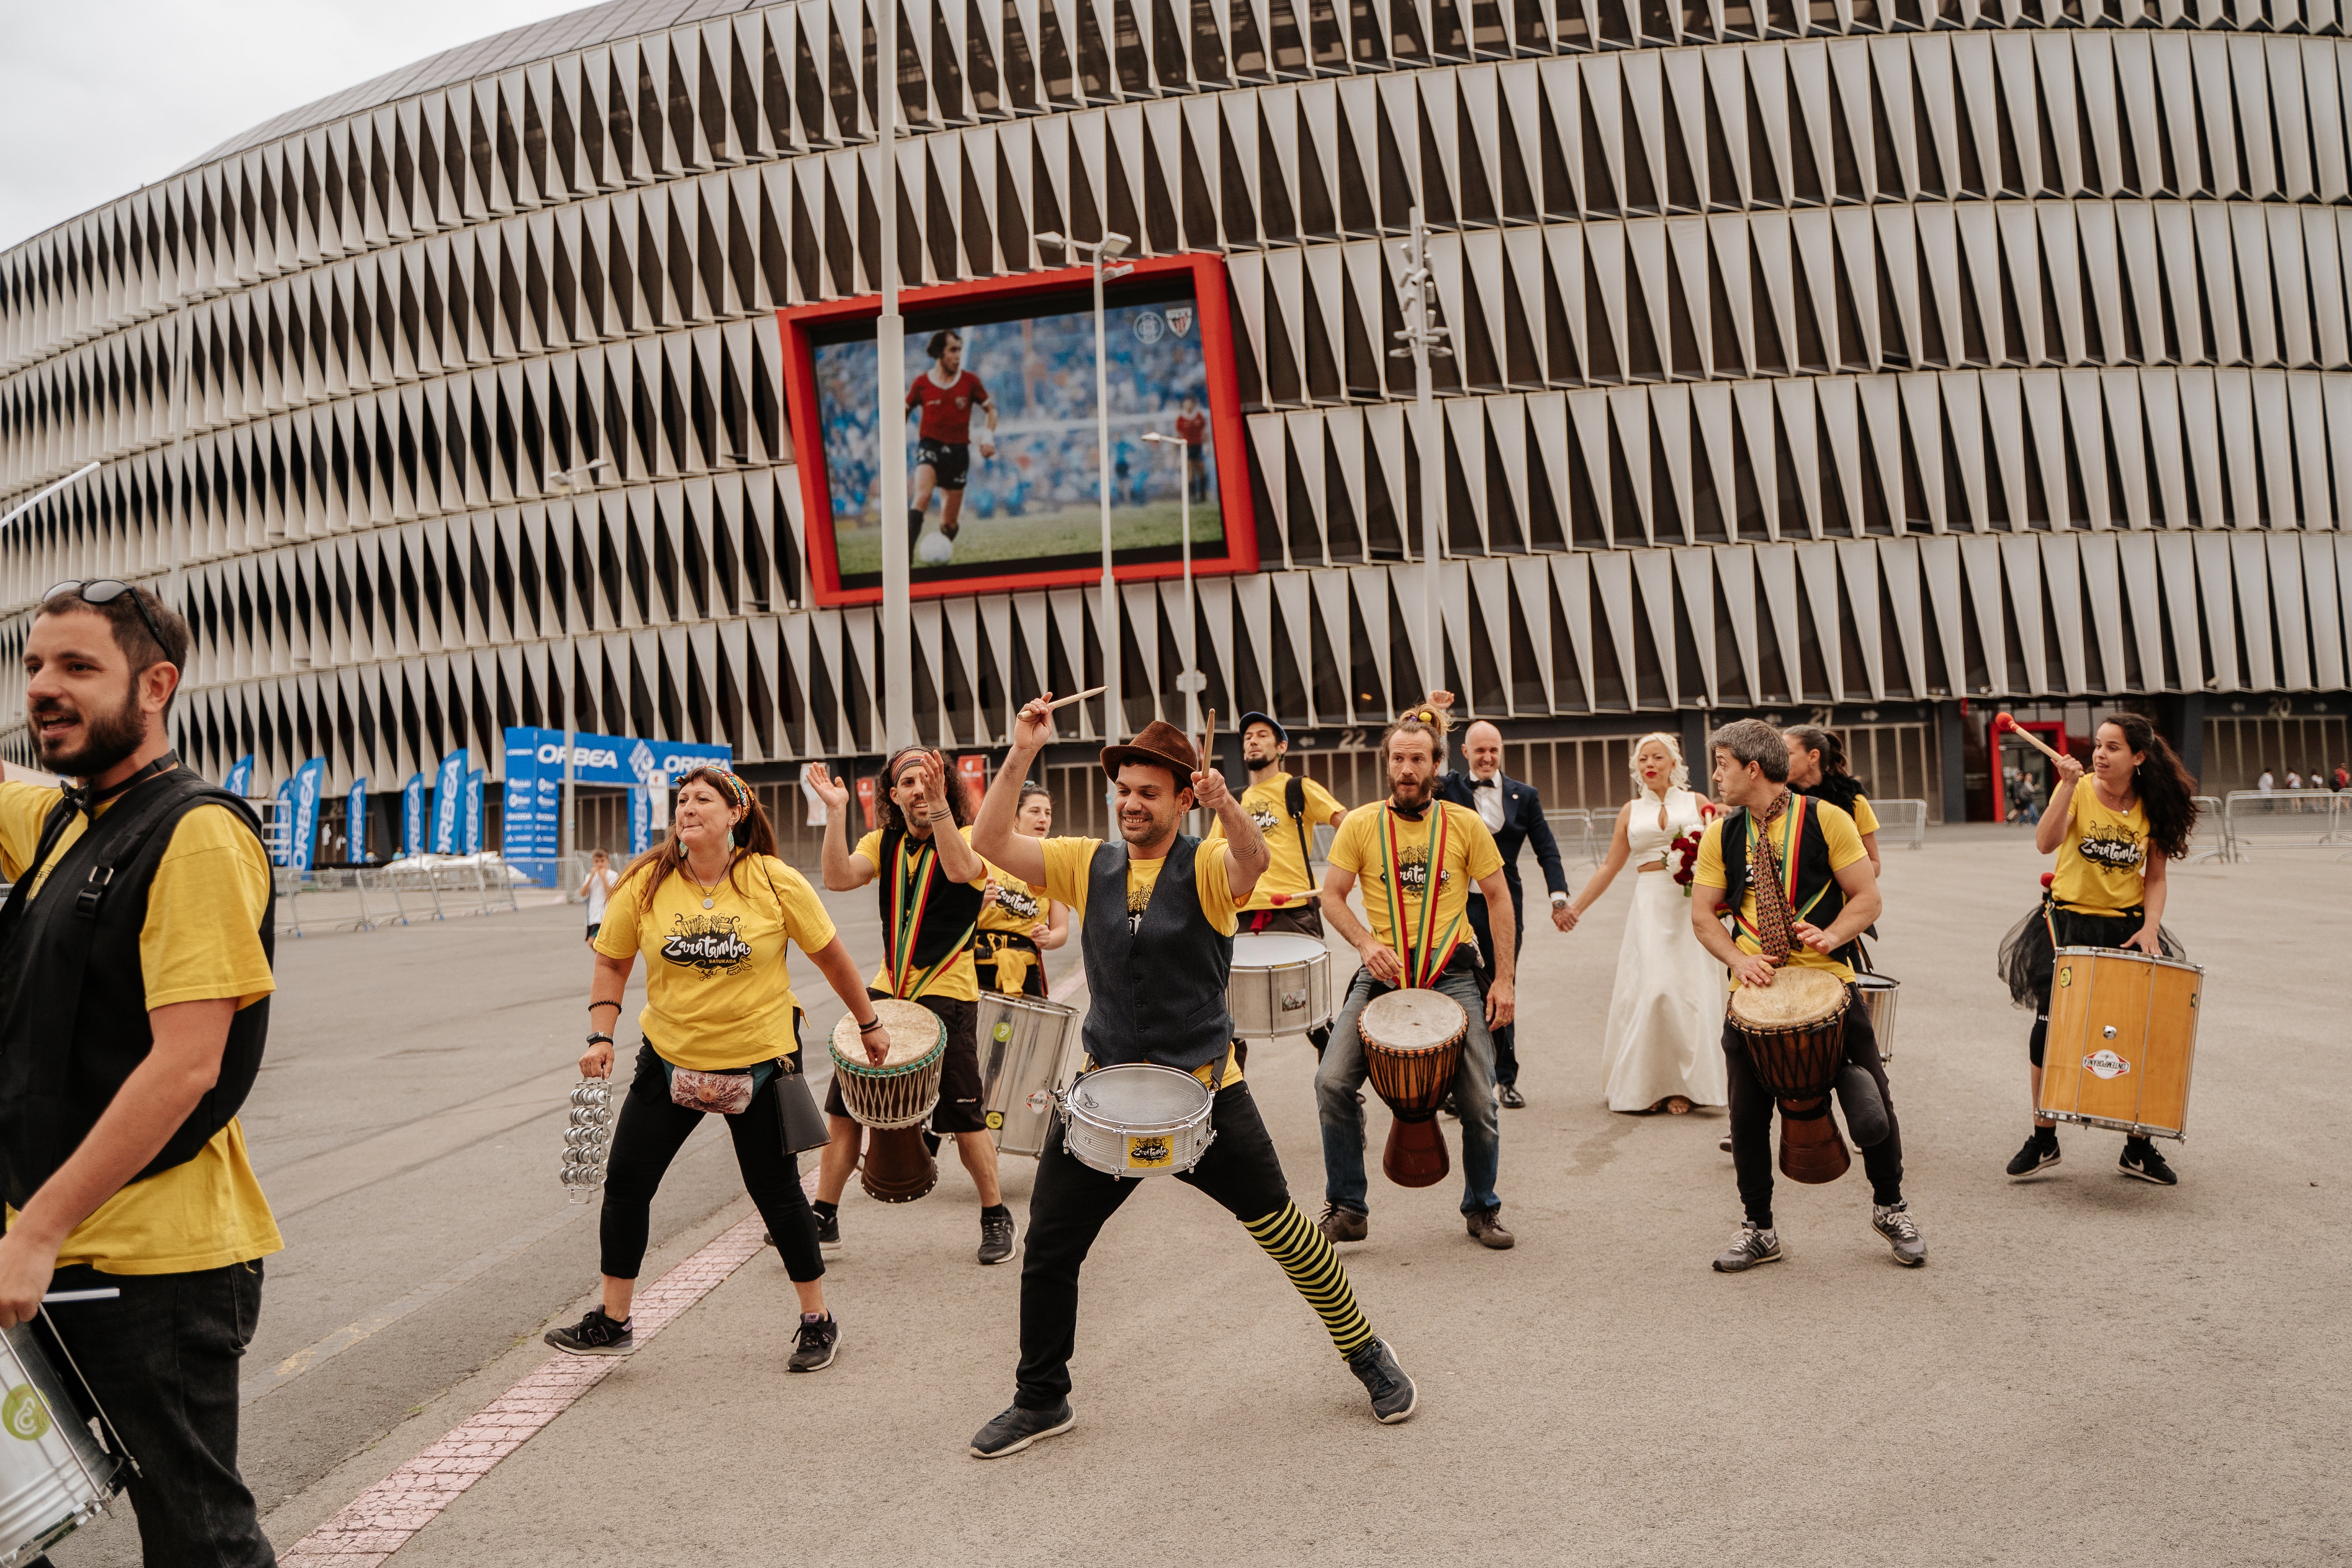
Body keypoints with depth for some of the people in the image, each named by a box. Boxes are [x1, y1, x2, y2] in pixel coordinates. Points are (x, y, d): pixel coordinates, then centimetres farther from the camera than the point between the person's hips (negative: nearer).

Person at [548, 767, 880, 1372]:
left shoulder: (774, 882, -12)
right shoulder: (646, 884, -7)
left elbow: (831, 954, -2)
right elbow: (613, 962, 5)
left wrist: (868, 1024, 5)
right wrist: (601, 1034, -7)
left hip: (758, 1059, -2)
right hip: (670, 1056, 3)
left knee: (777, 1192, 5)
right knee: (625, 1182, 3)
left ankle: (818, 1321, 23)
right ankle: (612, 1322, 22)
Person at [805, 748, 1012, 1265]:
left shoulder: (968, 837, -6)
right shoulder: (884, 843, 8)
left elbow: (959, 870, -30)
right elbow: (838, 878, -10)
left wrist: (938, 808, -42)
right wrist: (835, 812, -19)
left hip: (946, 995, -5)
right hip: (885, 992, 5)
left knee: (964, 1115, -1)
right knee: (845, 1103, 3)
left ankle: (996, 1217, 17)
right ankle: (824, 1216, 15)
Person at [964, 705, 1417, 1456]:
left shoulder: (1209, 865, -8)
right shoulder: (1087, 864, 2)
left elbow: (1253, 860, -31)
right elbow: (990, 843, -6)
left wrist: (1227, 807, -52)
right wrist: (1021, 755, -16)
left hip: (1204, 1088, -3)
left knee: (1280, 1226, 3)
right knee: (1048, 1247, 7)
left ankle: (1366, 1353, 27)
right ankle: (1041, 1401, 27)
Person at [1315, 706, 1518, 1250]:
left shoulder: (1465, 824, 1)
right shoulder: (1360, 825, 0)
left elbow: (1498, 900, 5)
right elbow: (1332, 897, 3)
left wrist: (1504, 980, -1)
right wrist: (1367, 943, -15)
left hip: (1454, 976, 0)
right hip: (1382, 975, 0)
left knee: (1479, 1102, -1)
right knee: (1333, 1082, -15)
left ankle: (1482, 1209, 25)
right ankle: (1347, 1208, 2)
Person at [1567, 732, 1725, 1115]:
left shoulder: (1697, 803, 10)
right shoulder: (1631, 812, 14)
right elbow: (1610, 867, 15)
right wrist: (1576, 908, 13)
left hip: (1691, 907, -1)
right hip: (1649, 908, 1)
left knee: (1688, 988, -4)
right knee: (1646, 990, -7)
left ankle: (1685, 1085, 4)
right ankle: (1650, 1085, 0)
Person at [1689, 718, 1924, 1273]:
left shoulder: (1825, 820, -3)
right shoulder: (1722, 835, 5)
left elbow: (1867, 898, -3)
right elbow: (1703, 914, 6)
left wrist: (1830, 937, -20)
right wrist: (1738, 959, -11)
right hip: (1754, 989, 3)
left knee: (1872, 1099, 0)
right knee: (1748, 1112, 3)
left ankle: (1890, 1208, 24)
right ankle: (1759, 1230, 18)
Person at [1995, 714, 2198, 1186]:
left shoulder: (2152, 808, 2)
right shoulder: (2078, 791, -5)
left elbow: (2155, 878, 5)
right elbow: (2046, 843, -21)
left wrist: (2150, 926, -10)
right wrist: (2068, 786, -27)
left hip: (2126, 926, 2)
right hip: (2069, 922, -2)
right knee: (2052, 1024, -4)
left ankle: (2138, 1148, 17)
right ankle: (2043, 1138, 13)